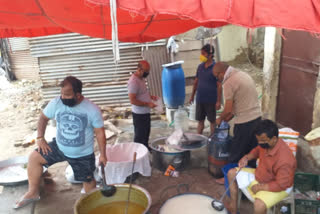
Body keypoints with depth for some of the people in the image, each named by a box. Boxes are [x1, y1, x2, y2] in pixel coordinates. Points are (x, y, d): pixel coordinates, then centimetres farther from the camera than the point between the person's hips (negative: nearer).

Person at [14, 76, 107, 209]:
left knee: (88, 179, 8)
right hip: (59, 147, 3)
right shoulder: (56, 103, -15)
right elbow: (44, 117, 3)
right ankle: (33, 193, 15)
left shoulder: (92, 110, -22)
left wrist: (102, 155, -13)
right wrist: (40, 138, -5)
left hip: (83, 154, -3)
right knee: (34, 158, -1)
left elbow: (100, 132, -14)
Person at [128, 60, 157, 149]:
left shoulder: (141, 78, 5)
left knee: (146, 132, 25)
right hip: (139, 114, -10)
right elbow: (132, 100, -27)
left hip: (145, 112, 10)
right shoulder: (133, 82, -25)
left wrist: (151, 96, 3)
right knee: (140, 136, 4)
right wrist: (147, 104, -25)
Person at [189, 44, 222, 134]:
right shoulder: (200, 66, 4)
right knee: (200, 120, 13)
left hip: (211, 100, -5)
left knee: (212, 121, 9)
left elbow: (219, 85, -12)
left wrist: (218, 101, -15)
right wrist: (192, 95, 16)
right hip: (200, 99, 5)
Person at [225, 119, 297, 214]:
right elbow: (258, 150, 10)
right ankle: (233, 206, 15)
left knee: (259, 205, -36)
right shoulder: (266, 143, -14)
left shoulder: (284, 160, -36)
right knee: (232, 173, 5)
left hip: (279, 188, -8)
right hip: (259, 174, 8)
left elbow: (281, 185, -29)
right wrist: (247, 157, -8)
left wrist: (260, 187, -22)